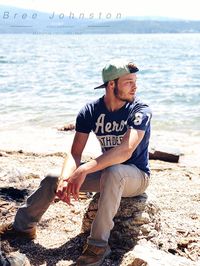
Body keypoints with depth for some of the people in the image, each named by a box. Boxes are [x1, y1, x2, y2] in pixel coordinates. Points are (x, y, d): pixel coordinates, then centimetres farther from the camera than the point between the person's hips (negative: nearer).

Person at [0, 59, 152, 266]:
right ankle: (23, 226, 15)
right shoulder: (90, 111, -8)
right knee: (52, 179, -6)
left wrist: (84, 170, -44)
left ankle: (98, 244, -30)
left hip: (136, 176, -4)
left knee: (113, 173, -39)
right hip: (106, 173, 5)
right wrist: (65, 179, -32)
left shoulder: (140, 111, -21)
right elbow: (75, 153, -11)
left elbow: (125, 151, -35)